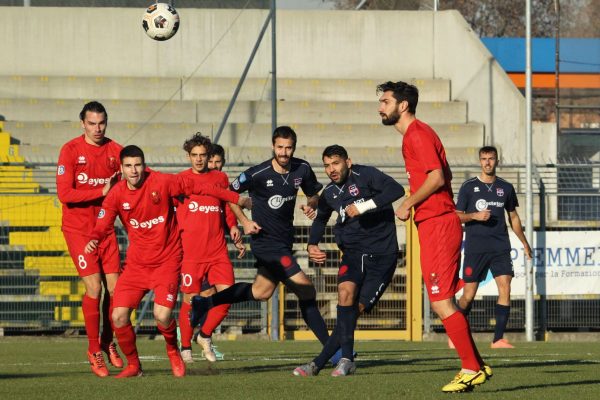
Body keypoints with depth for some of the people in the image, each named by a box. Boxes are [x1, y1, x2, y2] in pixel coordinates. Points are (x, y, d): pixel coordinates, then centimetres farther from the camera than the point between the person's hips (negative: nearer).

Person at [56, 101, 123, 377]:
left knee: (114, 287, 0)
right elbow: (64, 194, -17)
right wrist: (102, 191, -21)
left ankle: (108, 343, 21)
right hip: (78, 228, -4)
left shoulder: (115, 151, 2)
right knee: (94, 288, -10)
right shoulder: (70, 150, -9)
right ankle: (94, 351, 3)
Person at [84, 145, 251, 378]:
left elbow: (197, 188, -1)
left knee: (162, 315, -20)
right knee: (119, 317, -10)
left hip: (167, 261, -3)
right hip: (136, 263, 3)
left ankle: (173, 350, 15)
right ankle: (133, 365, 15)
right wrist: (94, 240, -32)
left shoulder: (162, 182, -10)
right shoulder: (116, 195, -4)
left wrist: (235, 199, 3)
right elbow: (102, 226, -8)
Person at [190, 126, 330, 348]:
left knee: (261, 292, 20)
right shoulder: (258, 174, -17)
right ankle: (331, 347, -7)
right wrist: (244, 221, -12)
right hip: (267, 241, -8)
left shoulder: (302, 169, -1)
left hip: (284, 242, 8)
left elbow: (314, 195, 14)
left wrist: (311, 205, -9)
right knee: (307, 292, -13)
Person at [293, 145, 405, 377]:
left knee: (356, 309, -8)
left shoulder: (365, 176, -12)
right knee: (346, 294, -24)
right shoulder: (329, 193, 8)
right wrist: (312, 245, 9)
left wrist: (365, 205, -34)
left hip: (382, 255, -4)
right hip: (353, 253, 4)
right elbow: (320, 219, 27)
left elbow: (396, 190, -27)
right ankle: (346, 359, -25)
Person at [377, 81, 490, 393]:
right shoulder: (413, 135, 19)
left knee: (442, 303, -8)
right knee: (442, 304, 12)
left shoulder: (418, 134, -12)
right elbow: (443, 175, 25)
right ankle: (476, 366, 16)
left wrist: (408, 204, -12)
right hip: (433, 224, 10)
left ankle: (471, 369, -4)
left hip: (437, 226, -10)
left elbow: (437, 178, -22)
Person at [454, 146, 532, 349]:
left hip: (500, 248, 2)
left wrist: (524, 242, 21)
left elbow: (513, 217, 21)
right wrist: (475, 216, -15)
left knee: (505, 287, -13)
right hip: (475, 248, -2)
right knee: (469, 295, -2)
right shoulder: (469, 187, 2)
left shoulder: (506, 188, 11)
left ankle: (498, 338, -10)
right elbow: (457, 216, 4)